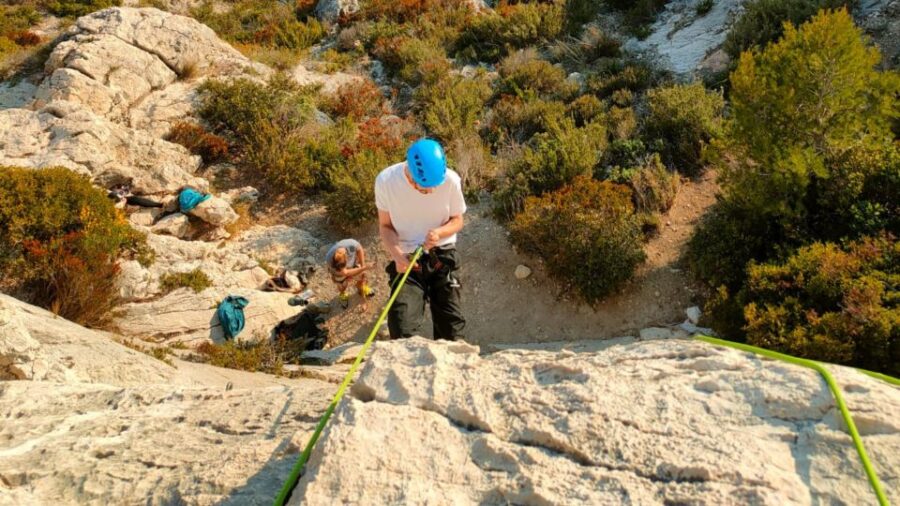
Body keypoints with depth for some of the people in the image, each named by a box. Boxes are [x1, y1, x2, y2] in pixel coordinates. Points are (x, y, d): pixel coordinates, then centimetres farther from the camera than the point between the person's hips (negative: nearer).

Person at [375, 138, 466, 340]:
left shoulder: (451, 180, -15)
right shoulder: (385, 181, -15)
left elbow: (457, 221, 1)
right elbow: (385, 226, -2)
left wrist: (439, 232, -22)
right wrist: (397, 255, -21)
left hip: (442, 256, 1)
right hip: (406, 260, 0)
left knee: (451, 328, 3)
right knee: (402, 331, -15)